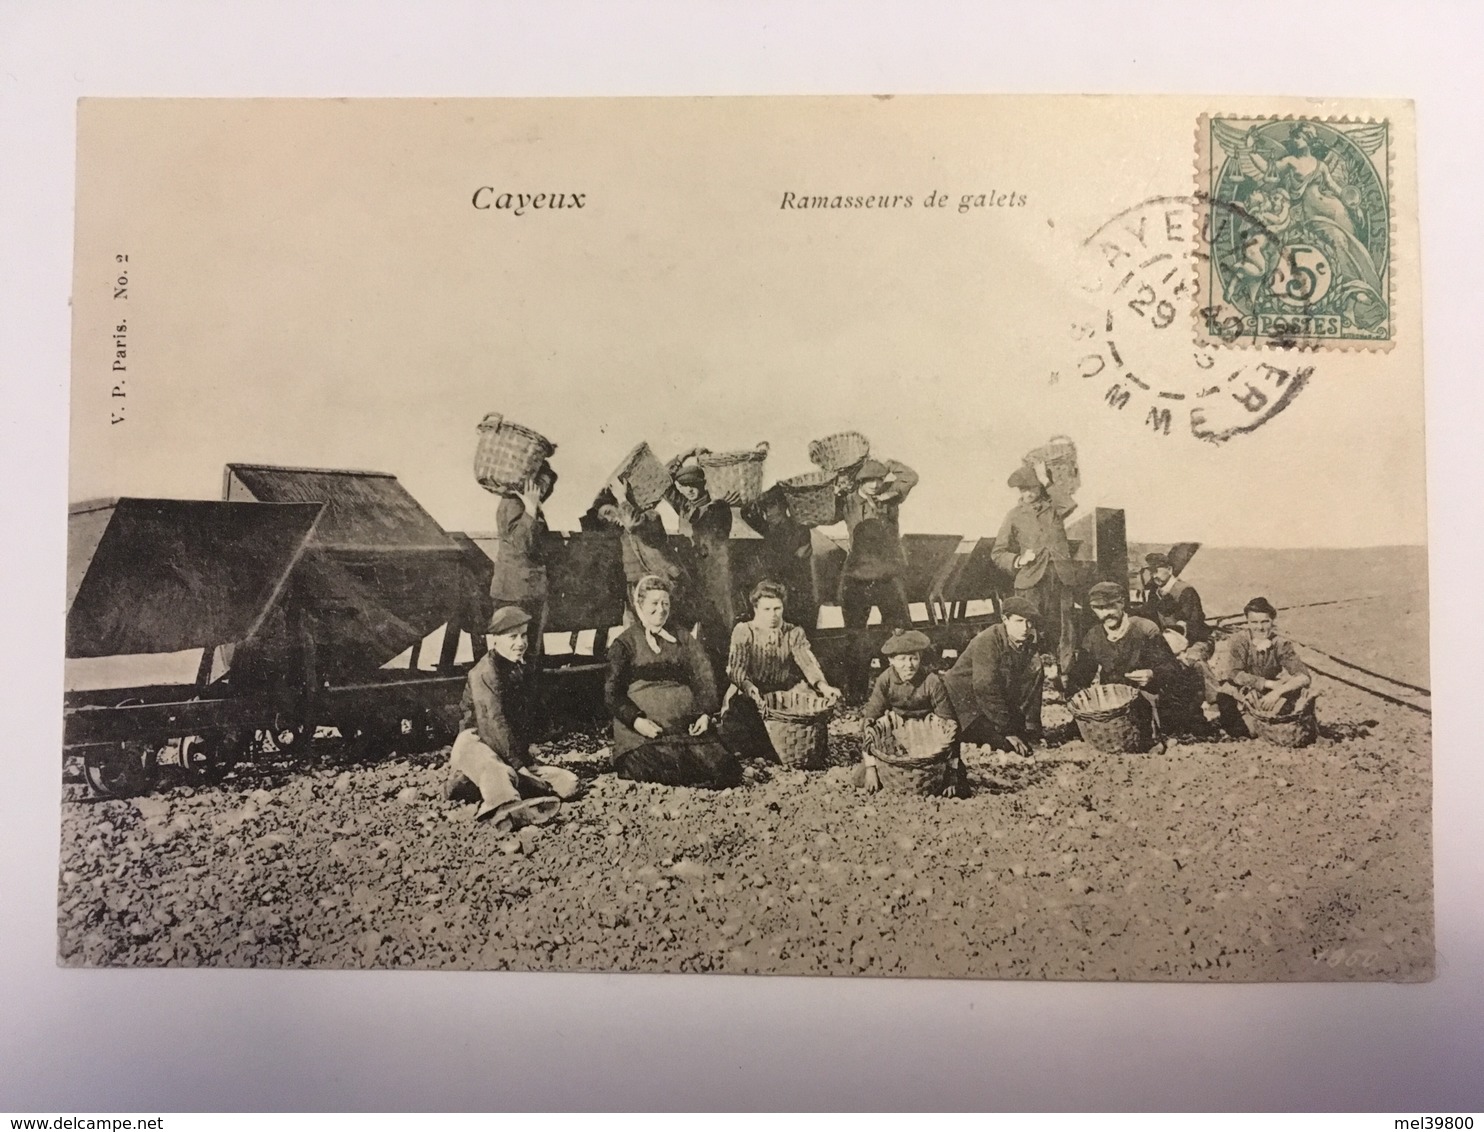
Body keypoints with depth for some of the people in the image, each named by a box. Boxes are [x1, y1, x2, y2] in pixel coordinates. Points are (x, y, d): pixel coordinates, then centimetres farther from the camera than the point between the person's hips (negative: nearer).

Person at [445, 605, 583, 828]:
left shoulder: (520, 669, 13)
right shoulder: (484, 674, -15)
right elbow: (495, 724, -21)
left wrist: (524, 758, 4)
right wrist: (519, 764, -23)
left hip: (515, 750, 8)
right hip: (476, 743, -8)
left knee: (570, 785, -7)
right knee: (500, 775, -41)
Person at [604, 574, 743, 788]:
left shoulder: (683, 638, 19)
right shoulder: (624, 643, 8)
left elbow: (704, 676, 11)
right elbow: (612, 692, 1)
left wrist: (706, 713, -6)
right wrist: (636, 720, -15)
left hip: (689, 726, 3)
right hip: (645, 729, -3)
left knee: (726, 773, -16)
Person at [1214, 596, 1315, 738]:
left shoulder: (1280, 644, -12)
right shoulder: (1240, 640, -15)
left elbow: (1304, 676, -20)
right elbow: (1235, 674, -25)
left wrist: (1278, 691, -35)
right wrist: (1269, 683, -31)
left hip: (1270, 694, 2)